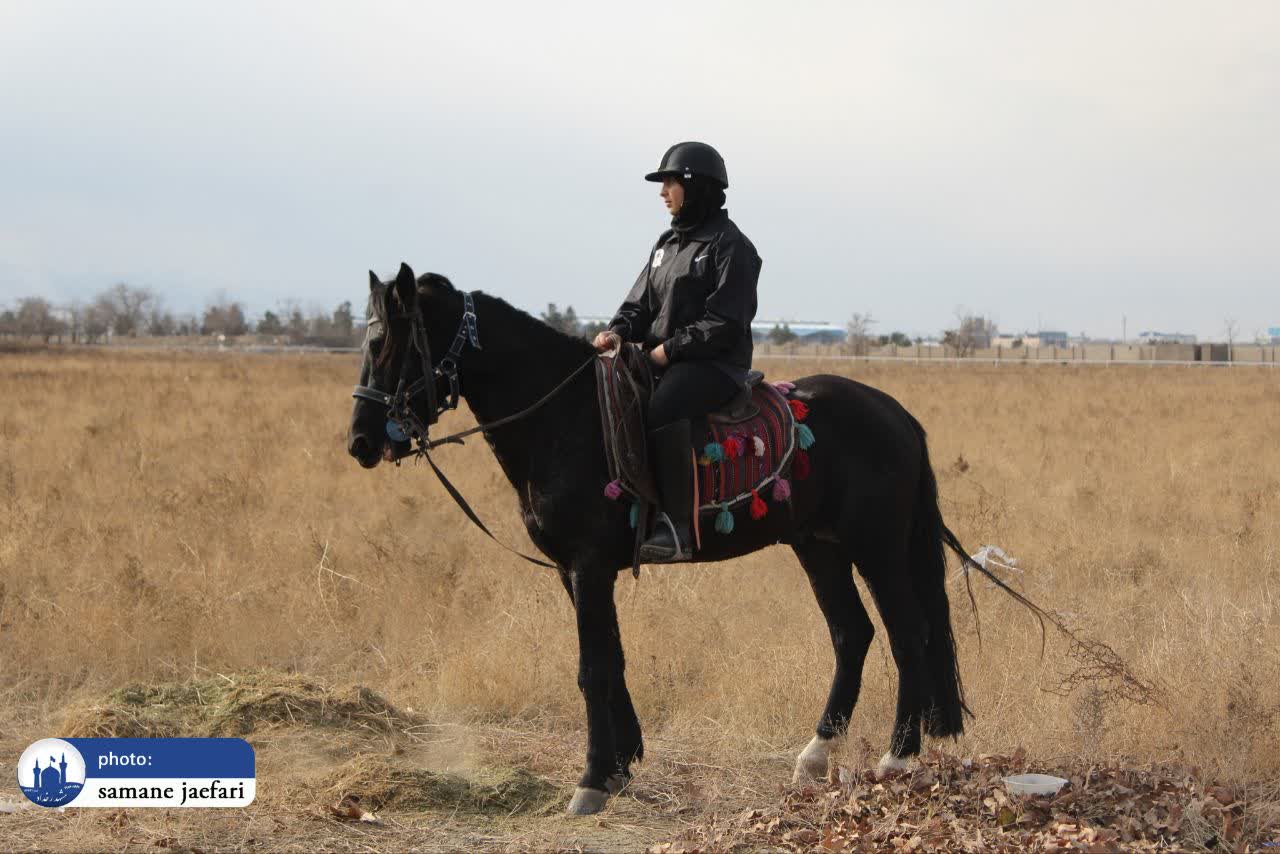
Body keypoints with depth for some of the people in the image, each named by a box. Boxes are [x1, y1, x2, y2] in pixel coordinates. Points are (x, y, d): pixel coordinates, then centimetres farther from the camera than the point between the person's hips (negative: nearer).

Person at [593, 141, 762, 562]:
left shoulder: (730, 246, -6)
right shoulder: (668, 242, 19)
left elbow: (725, 323, -14)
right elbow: (640, 303, 19)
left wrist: (671, 348, -17)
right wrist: (618, 331, -2)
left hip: (714, 364, -9)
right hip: (661, 359, 9)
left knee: (661, 411, -36)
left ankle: (676, 527, -37)